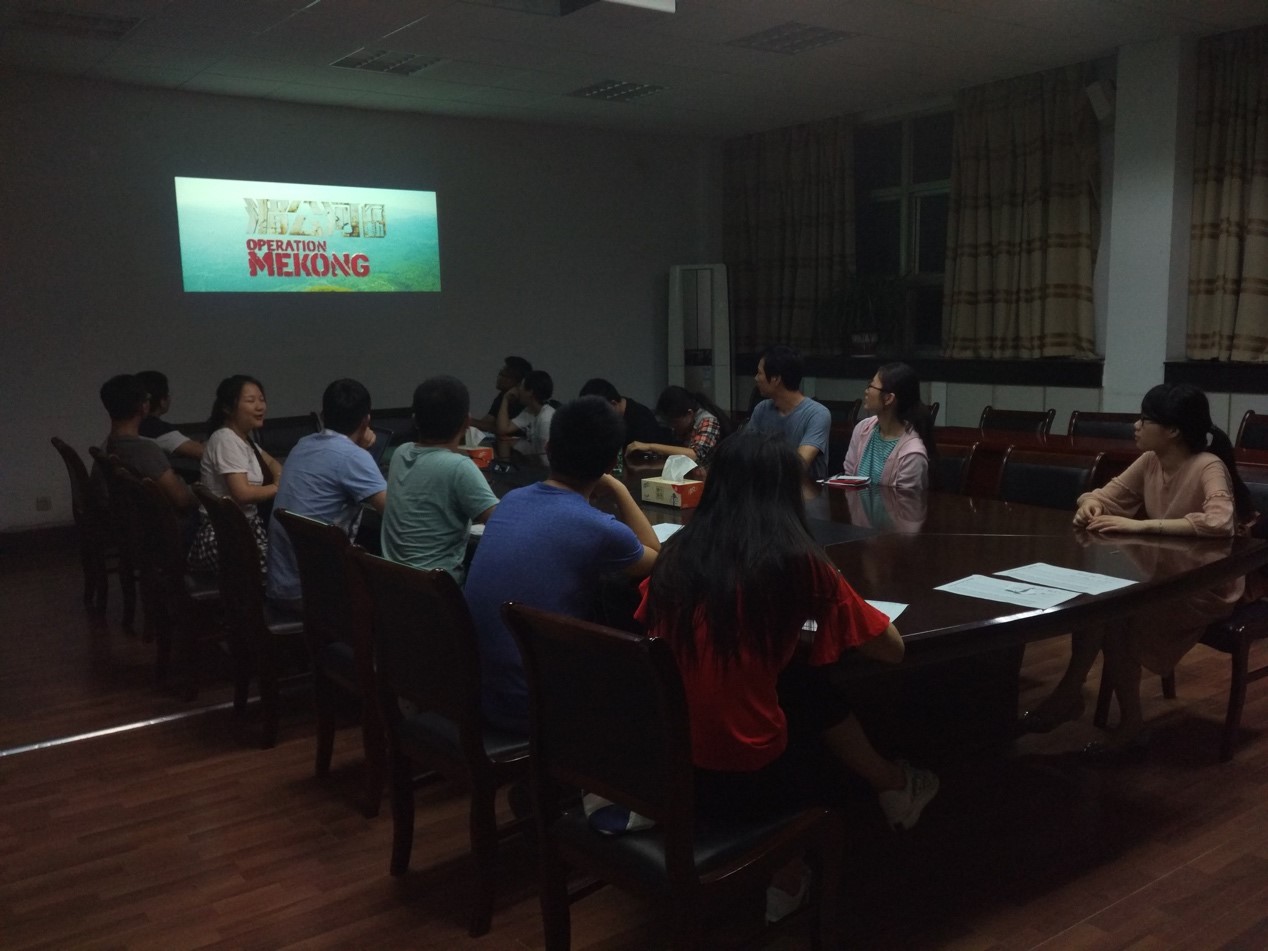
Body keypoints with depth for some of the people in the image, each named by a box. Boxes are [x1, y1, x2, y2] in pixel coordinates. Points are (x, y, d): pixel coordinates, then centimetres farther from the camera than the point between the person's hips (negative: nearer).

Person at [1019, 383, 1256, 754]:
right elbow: (1108, 496, 8)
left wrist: (1139, 525, -38)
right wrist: (1092, 504, -17)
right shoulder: (1150, 461, 0)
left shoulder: (1209, 468, -22)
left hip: (1207, 585, -7)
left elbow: (1219, 522, -39)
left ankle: (1070, 694, -3)